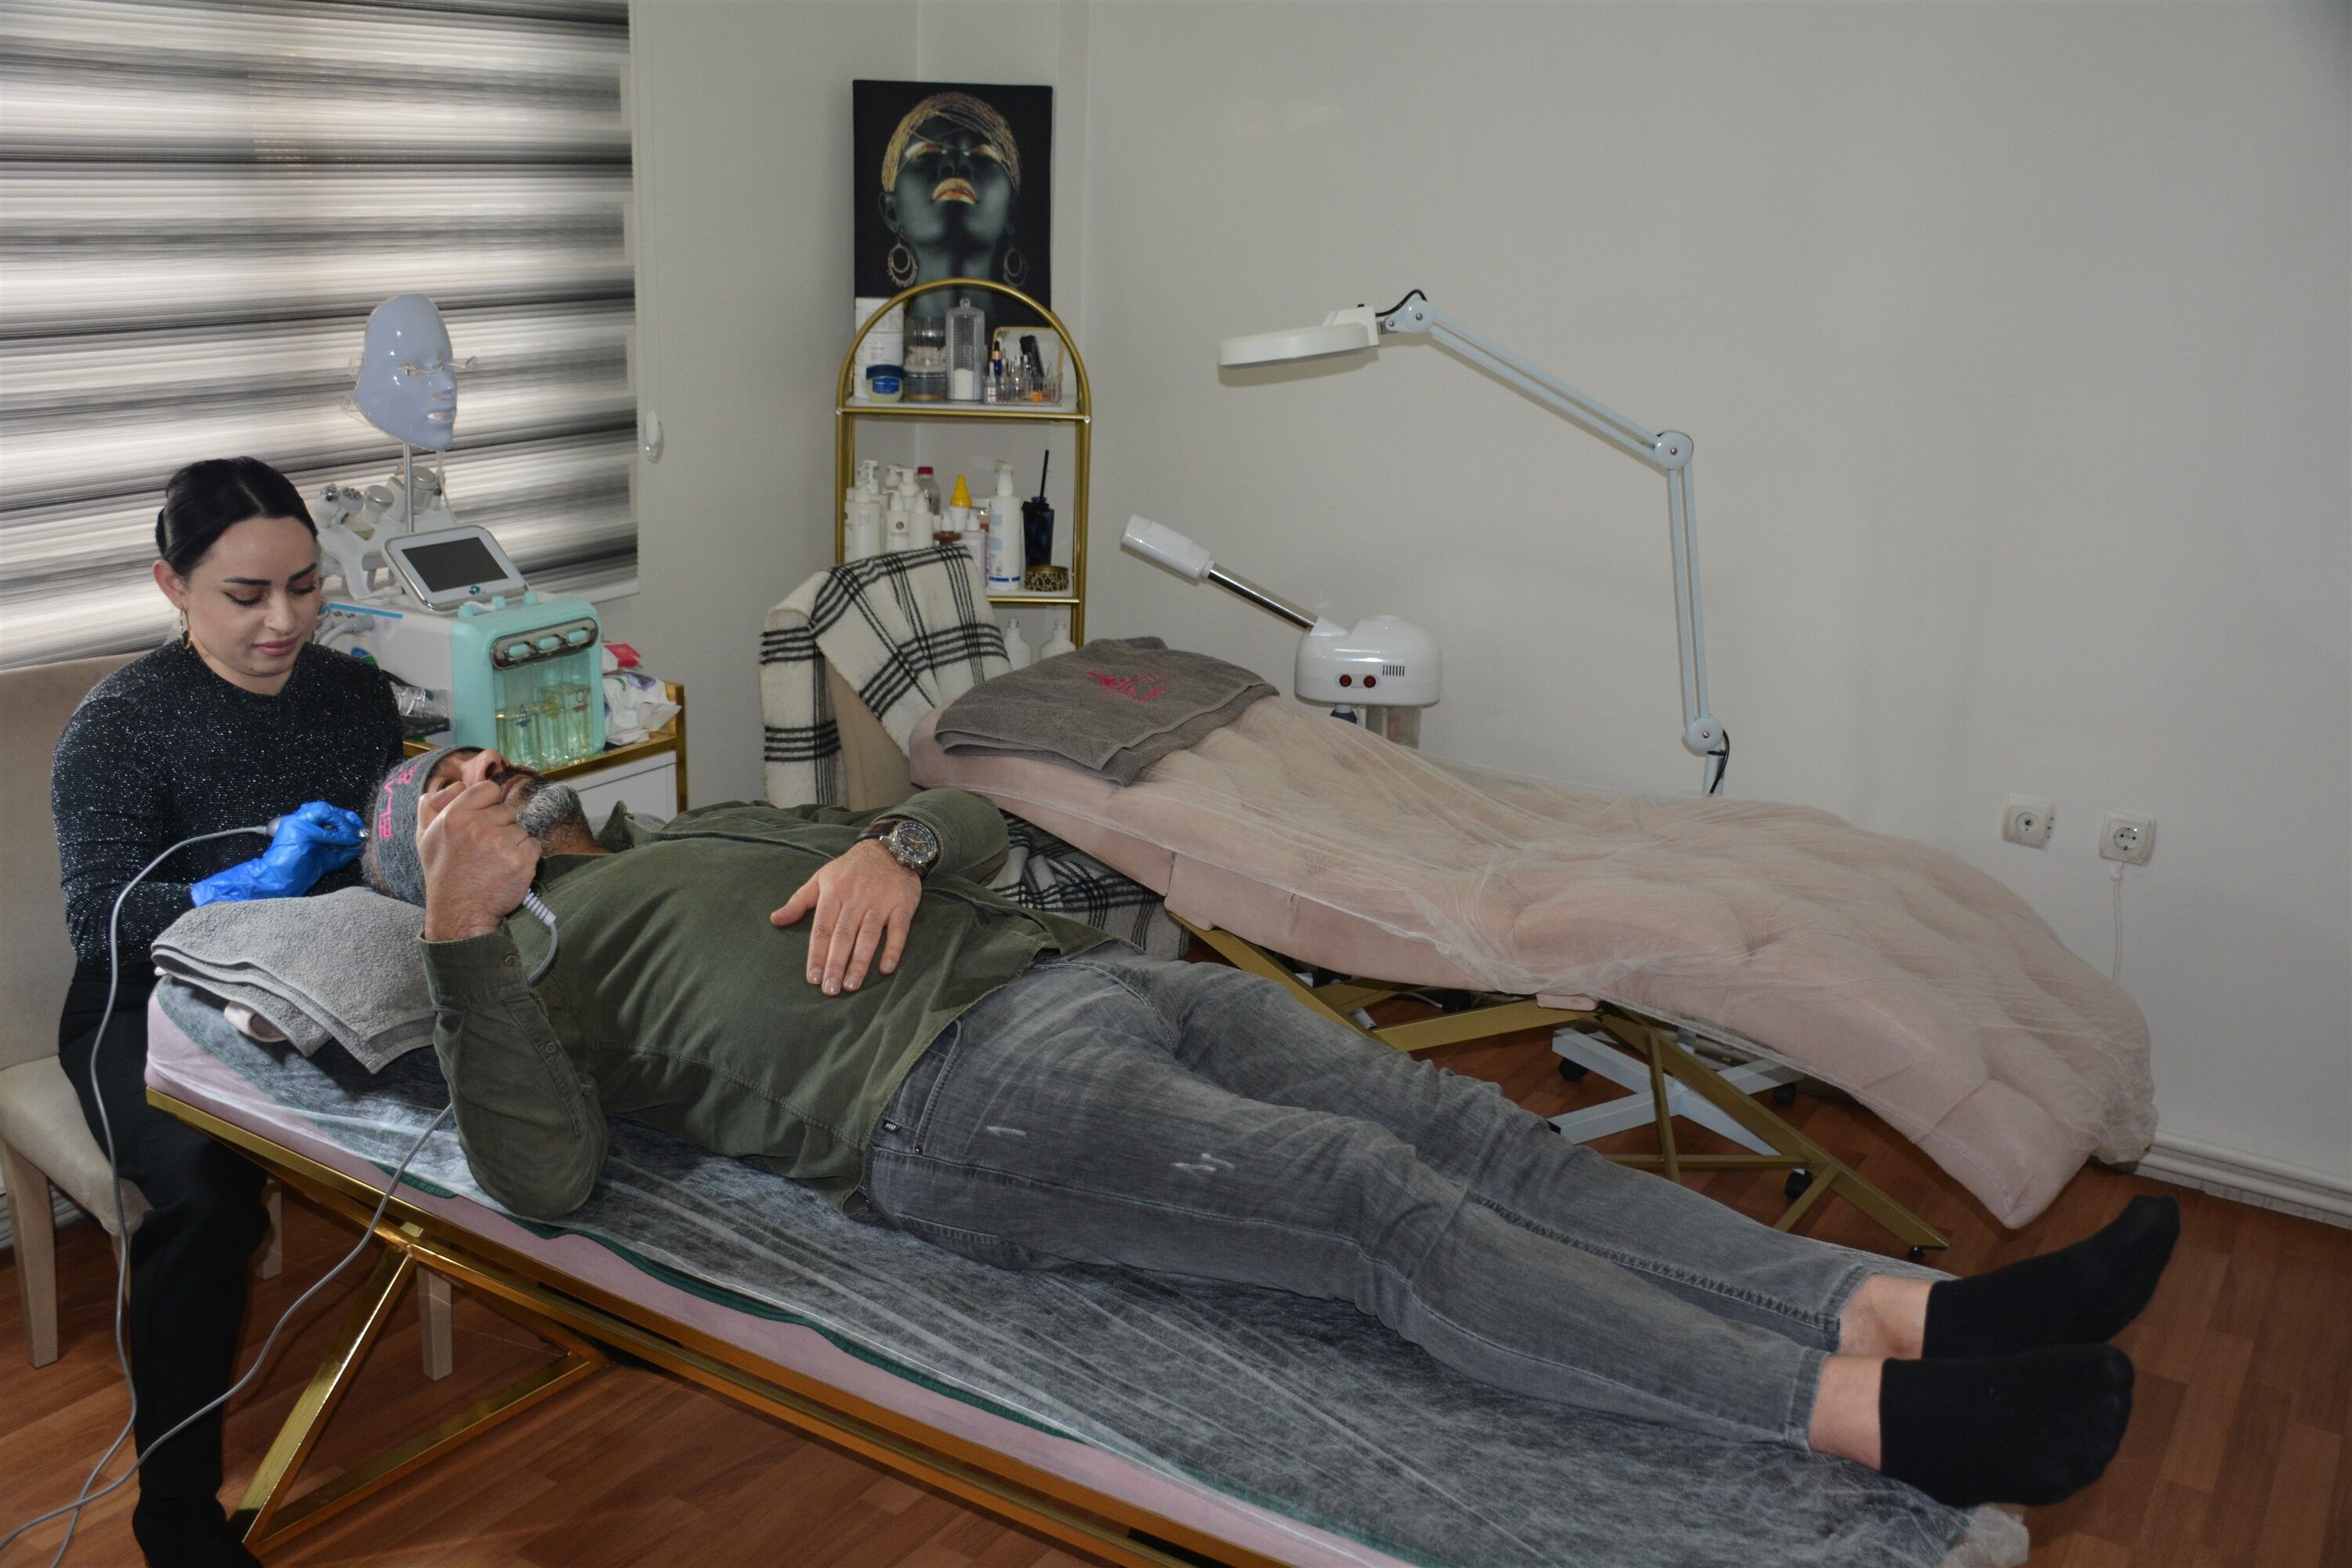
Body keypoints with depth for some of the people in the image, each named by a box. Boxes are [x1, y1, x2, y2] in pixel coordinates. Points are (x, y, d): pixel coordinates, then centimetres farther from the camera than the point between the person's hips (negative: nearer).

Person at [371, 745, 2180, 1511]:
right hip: (960, 1092, -7)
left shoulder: (720, 822, 32)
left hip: (1086, 977, 8)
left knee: (1481, 1135, -10)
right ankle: (1879, 1419, -30)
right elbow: (543, 1175, -6)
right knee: (1385, 1208, -25)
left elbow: (980, 818, 29)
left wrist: (894, 845, 6)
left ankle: (1913, 1308, -15)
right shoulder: (529, 950, 14)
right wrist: (462, 926, -15)